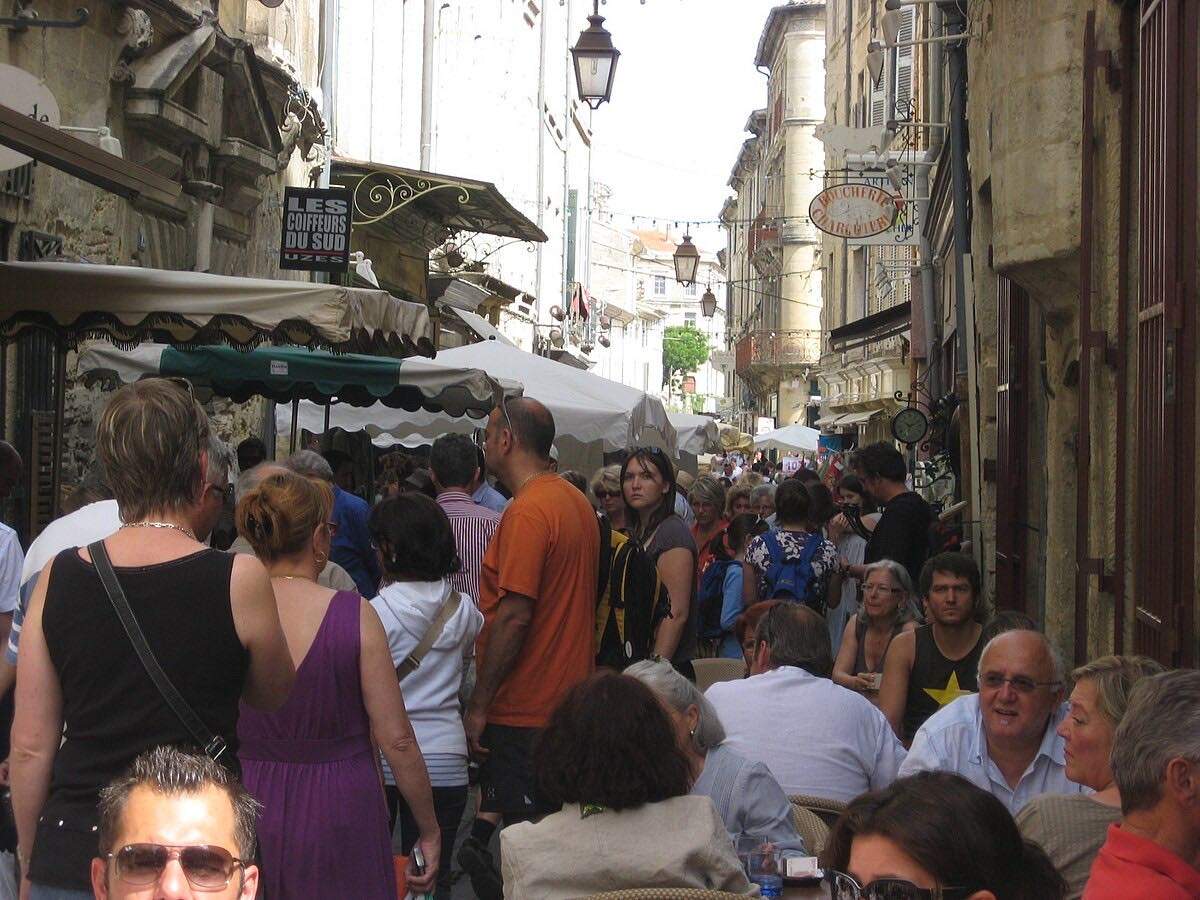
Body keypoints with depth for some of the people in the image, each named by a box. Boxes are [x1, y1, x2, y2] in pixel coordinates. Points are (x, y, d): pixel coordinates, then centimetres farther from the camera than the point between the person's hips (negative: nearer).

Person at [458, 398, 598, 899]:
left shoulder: (528, 511, -18)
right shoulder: (577, 502, 12)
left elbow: (514, 616, -23)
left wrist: (479, 704, -18)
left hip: (525, 707, -9)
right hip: (568, 700, 9)